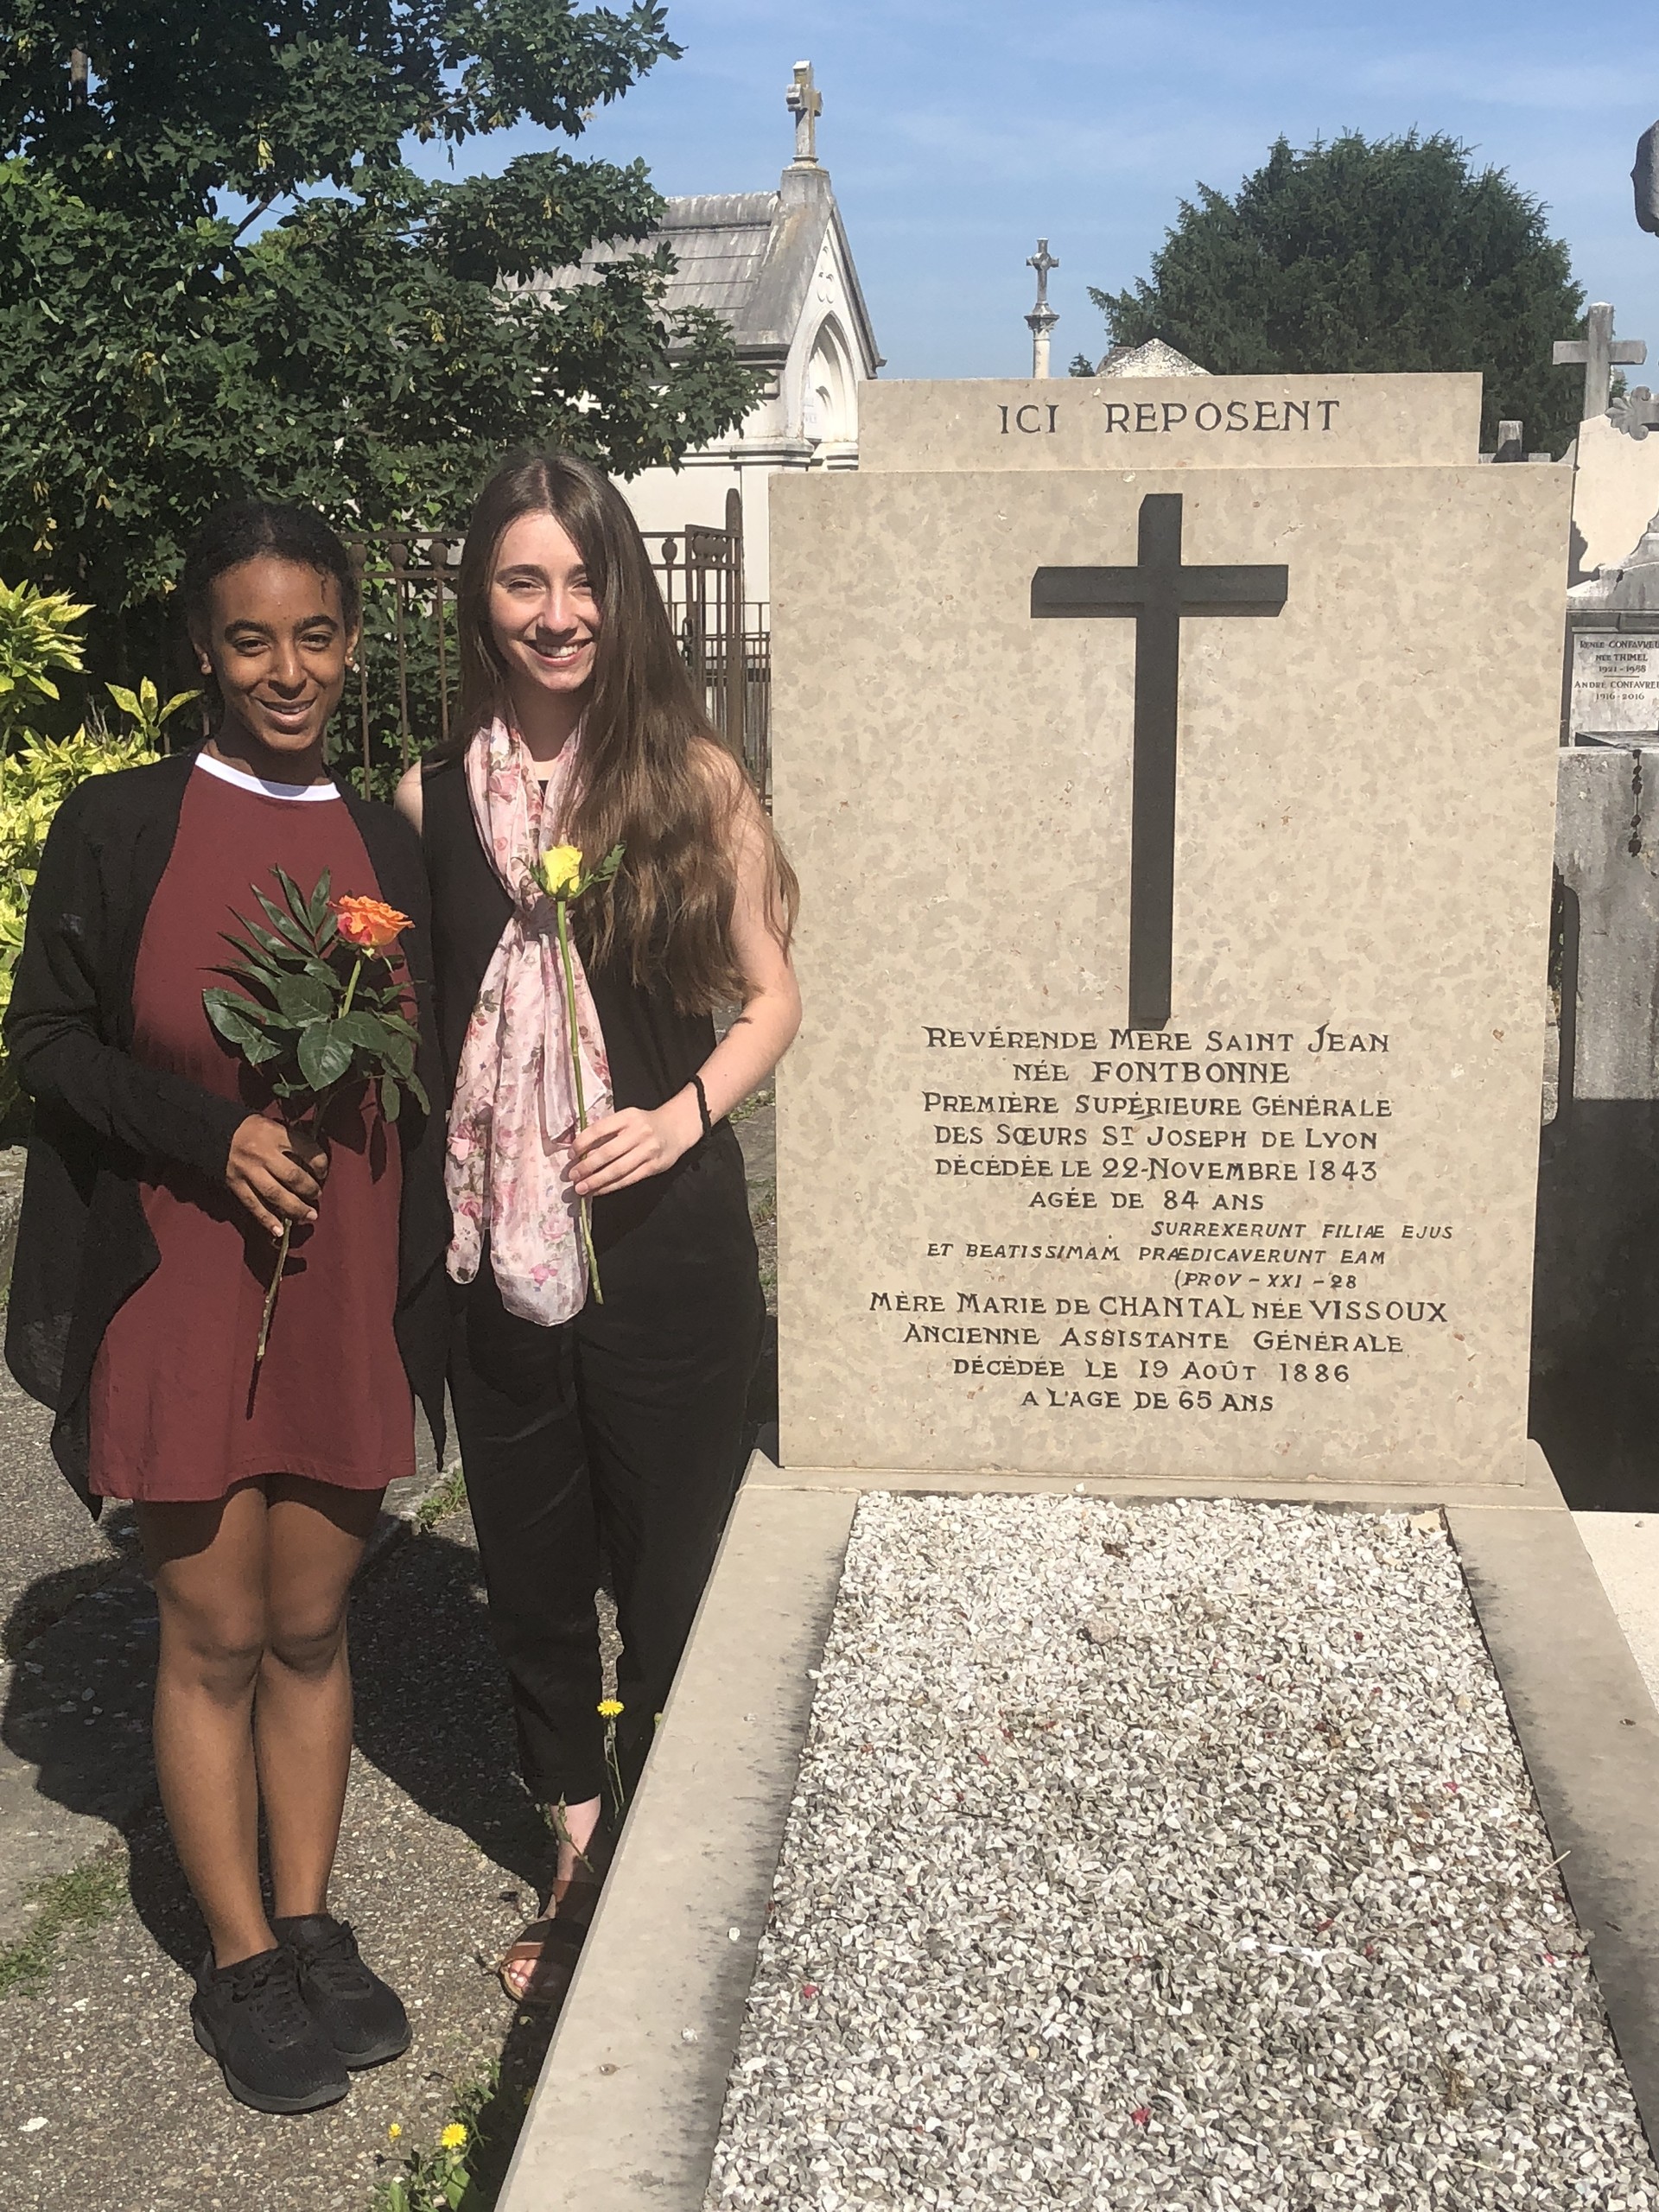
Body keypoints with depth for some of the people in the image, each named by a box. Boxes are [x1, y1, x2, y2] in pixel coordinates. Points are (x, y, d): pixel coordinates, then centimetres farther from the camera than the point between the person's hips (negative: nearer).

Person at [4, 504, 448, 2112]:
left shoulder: (386, 843, 8)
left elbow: (422, 1079, 11)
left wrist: (419, 1291, 2)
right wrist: (212, 1132, -18)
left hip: (343, 1297, 3)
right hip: (178, 1295, -3)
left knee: (312, 1627, 13)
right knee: (215, 1638, 6)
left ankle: (310, 1926, 28)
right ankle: (240, 1964, 21)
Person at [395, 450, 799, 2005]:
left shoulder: (694, 781, -3)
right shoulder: (434, 799, 3)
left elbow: (769, 1001, 2)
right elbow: (417, 1014, 10)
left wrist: (682, 1115, -14)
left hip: (664, 1226, -3)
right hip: (496, 1238, 3)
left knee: (672, 1552, 6)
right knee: (530, 1554, 14)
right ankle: (580, 1857, 34)